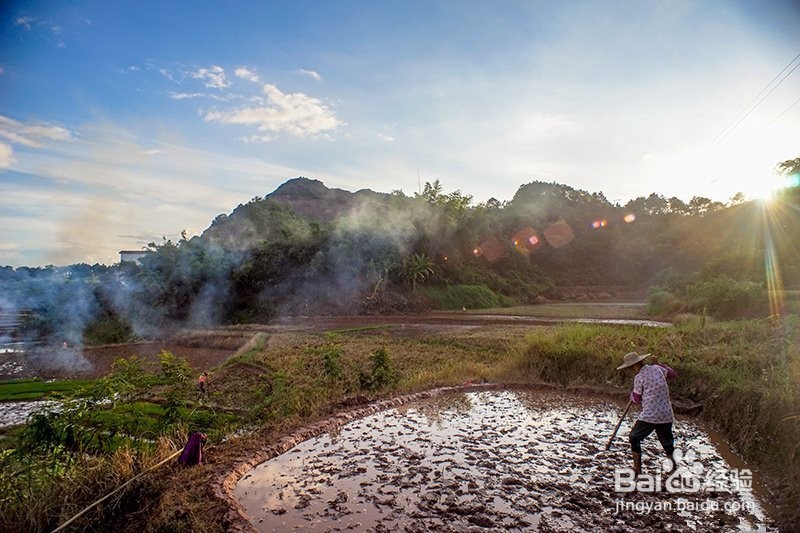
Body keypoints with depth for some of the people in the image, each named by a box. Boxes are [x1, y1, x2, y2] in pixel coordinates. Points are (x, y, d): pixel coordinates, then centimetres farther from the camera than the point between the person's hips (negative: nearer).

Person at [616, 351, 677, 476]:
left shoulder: (639, 377, -9)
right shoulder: (657, 369, 4)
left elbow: (636, 399, 0)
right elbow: (672, 373, 24)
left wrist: (633, 393, 20)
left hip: (650, 416, -6)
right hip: (667, 415, 6)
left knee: (634, 438, 11)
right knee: (667, 442, 18)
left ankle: (637, 468, 14)